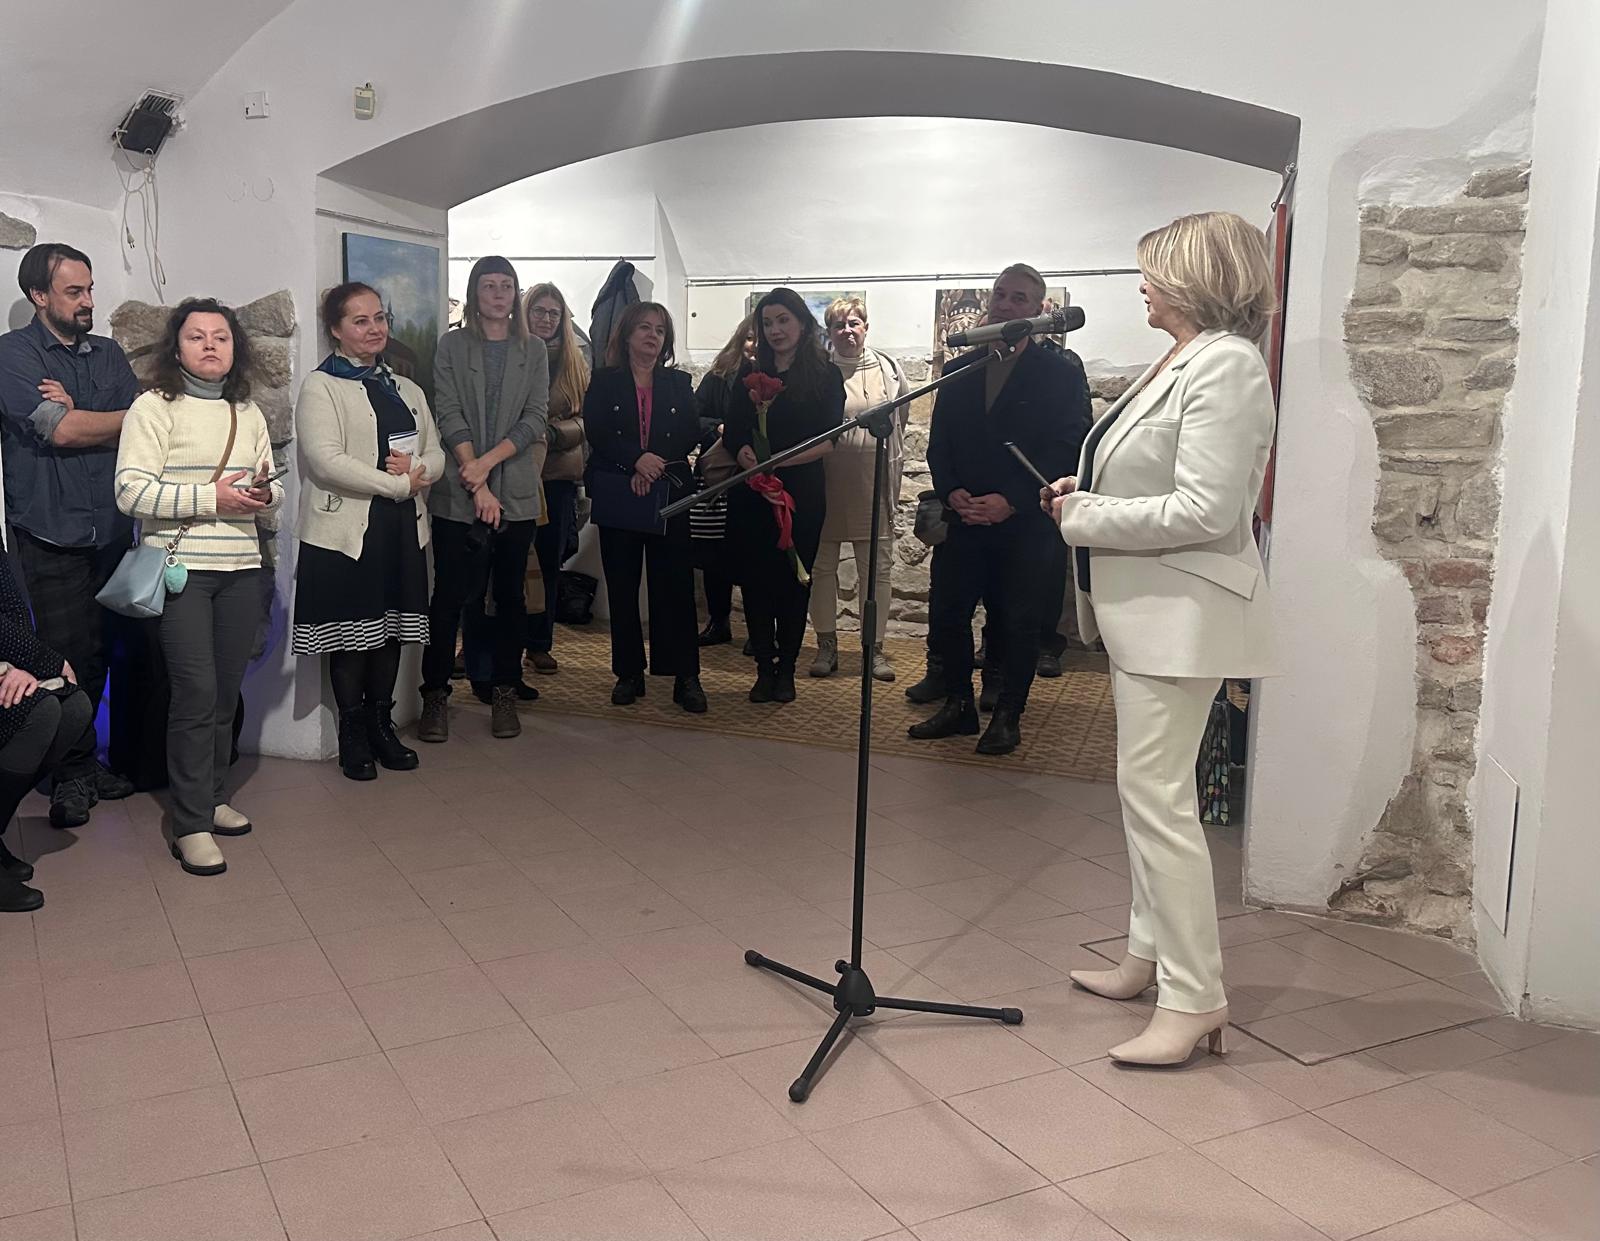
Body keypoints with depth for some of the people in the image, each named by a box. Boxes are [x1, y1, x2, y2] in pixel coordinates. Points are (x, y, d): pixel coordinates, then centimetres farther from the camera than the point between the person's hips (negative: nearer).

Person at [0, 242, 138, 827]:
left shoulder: (109, 353, 14)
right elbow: (60, 431, -15)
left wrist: (77, 415, -12)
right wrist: (125, 417, -2)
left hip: (111, 531, 5)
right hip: (50, 534, -5)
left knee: (97, 651, 10)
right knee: (67, 654, -2)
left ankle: (83, 763, 23)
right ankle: (73, 773, 12)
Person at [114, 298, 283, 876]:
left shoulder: (248, 412, 15)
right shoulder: (153, 407, -3)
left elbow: (272, 483, 21)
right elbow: (131, 491, -12)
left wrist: (264, 493, -3)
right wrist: (211, 497, -17)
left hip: (240, 568, 6)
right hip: (180, 567, -5)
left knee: (226, 691, 10)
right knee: (196, 692, -8)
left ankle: (212, 797, 26)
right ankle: (192, 826, 0)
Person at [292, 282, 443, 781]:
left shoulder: (406, 390, 18)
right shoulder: (320, 387, -3)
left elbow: (436, 454, 14)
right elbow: (326, 460, -16)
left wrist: (417, 468, -11)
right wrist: (400, 483, -15)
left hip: (402, 528, 6)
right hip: (346, 529, -5)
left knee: (390, 628, 10)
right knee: (352, 633, 1)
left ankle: (382, 725, 22)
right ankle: (353, 735, 14)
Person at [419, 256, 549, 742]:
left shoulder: (534, 351, 9)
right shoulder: (452, 346, 4)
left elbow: (535, 419, 0)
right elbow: (449, 416, -5)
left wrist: (487, 461, -13)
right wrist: (478, 485, -14)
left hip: (516, 493, 2)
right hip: (457, 495, -2)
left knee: (510, 594, 7)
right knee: (448, 594, 0)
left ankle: (505, 693, 16)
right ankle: (436, 694, 10)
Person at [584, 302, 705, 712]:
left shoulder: (679, 383, 12)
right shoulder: (604, 382, 7)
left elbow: (690, 435, 1)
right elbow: (597, 433, -7)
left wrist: (655, 467, -14)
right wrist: (637, 459, -21)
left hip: (670, 493, 0)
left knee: (675, 585, -3)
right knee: (622, 587, 4)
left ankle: (685, 676, 0)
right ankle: (629, 673, 12)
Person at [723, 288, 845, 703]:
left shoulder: (826, 376, 3)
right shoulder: (750, 377, 12)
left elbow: (828, 440, -7)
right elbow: (733, 434, 4)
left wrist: (779, 462, -19)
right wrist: (746, 457, -19)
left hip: (802, 493, -3)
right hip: (751, 494, 3)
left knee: (793, 580, 2)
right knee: (755, 580, 2)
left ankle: (786, 670, 11)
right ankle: (764, 669, 11)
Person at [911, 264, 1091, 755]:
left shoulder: (1061, 373, 0)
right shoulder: (958, 371, 12)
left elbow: (1067, 451, -8)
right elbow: (939, 443, 11)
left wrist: (1009, 501, -16)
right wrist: (953, 492, -8)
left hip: (1026, 524, -4)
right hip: (967, 517, 4)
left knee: (1020, 622, 2)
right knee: (946, 614, 3)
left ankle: (1008, 716, 16)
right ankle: (958, 706, 19)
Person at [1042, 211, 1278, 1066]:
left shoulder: (1226, 365, -16)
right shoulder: (1182, 361, 14)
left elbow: (1204, 511, -23)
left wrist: (1084, 516, -15)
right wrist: (1087, 495, 6)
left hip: (1183, 612, -10)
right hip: (1147, 608, 10)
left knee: (1156, 796, -8)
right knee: (1147, 790, 16)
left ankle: (1194, 998, 1)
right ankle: (1152, 955, 29)